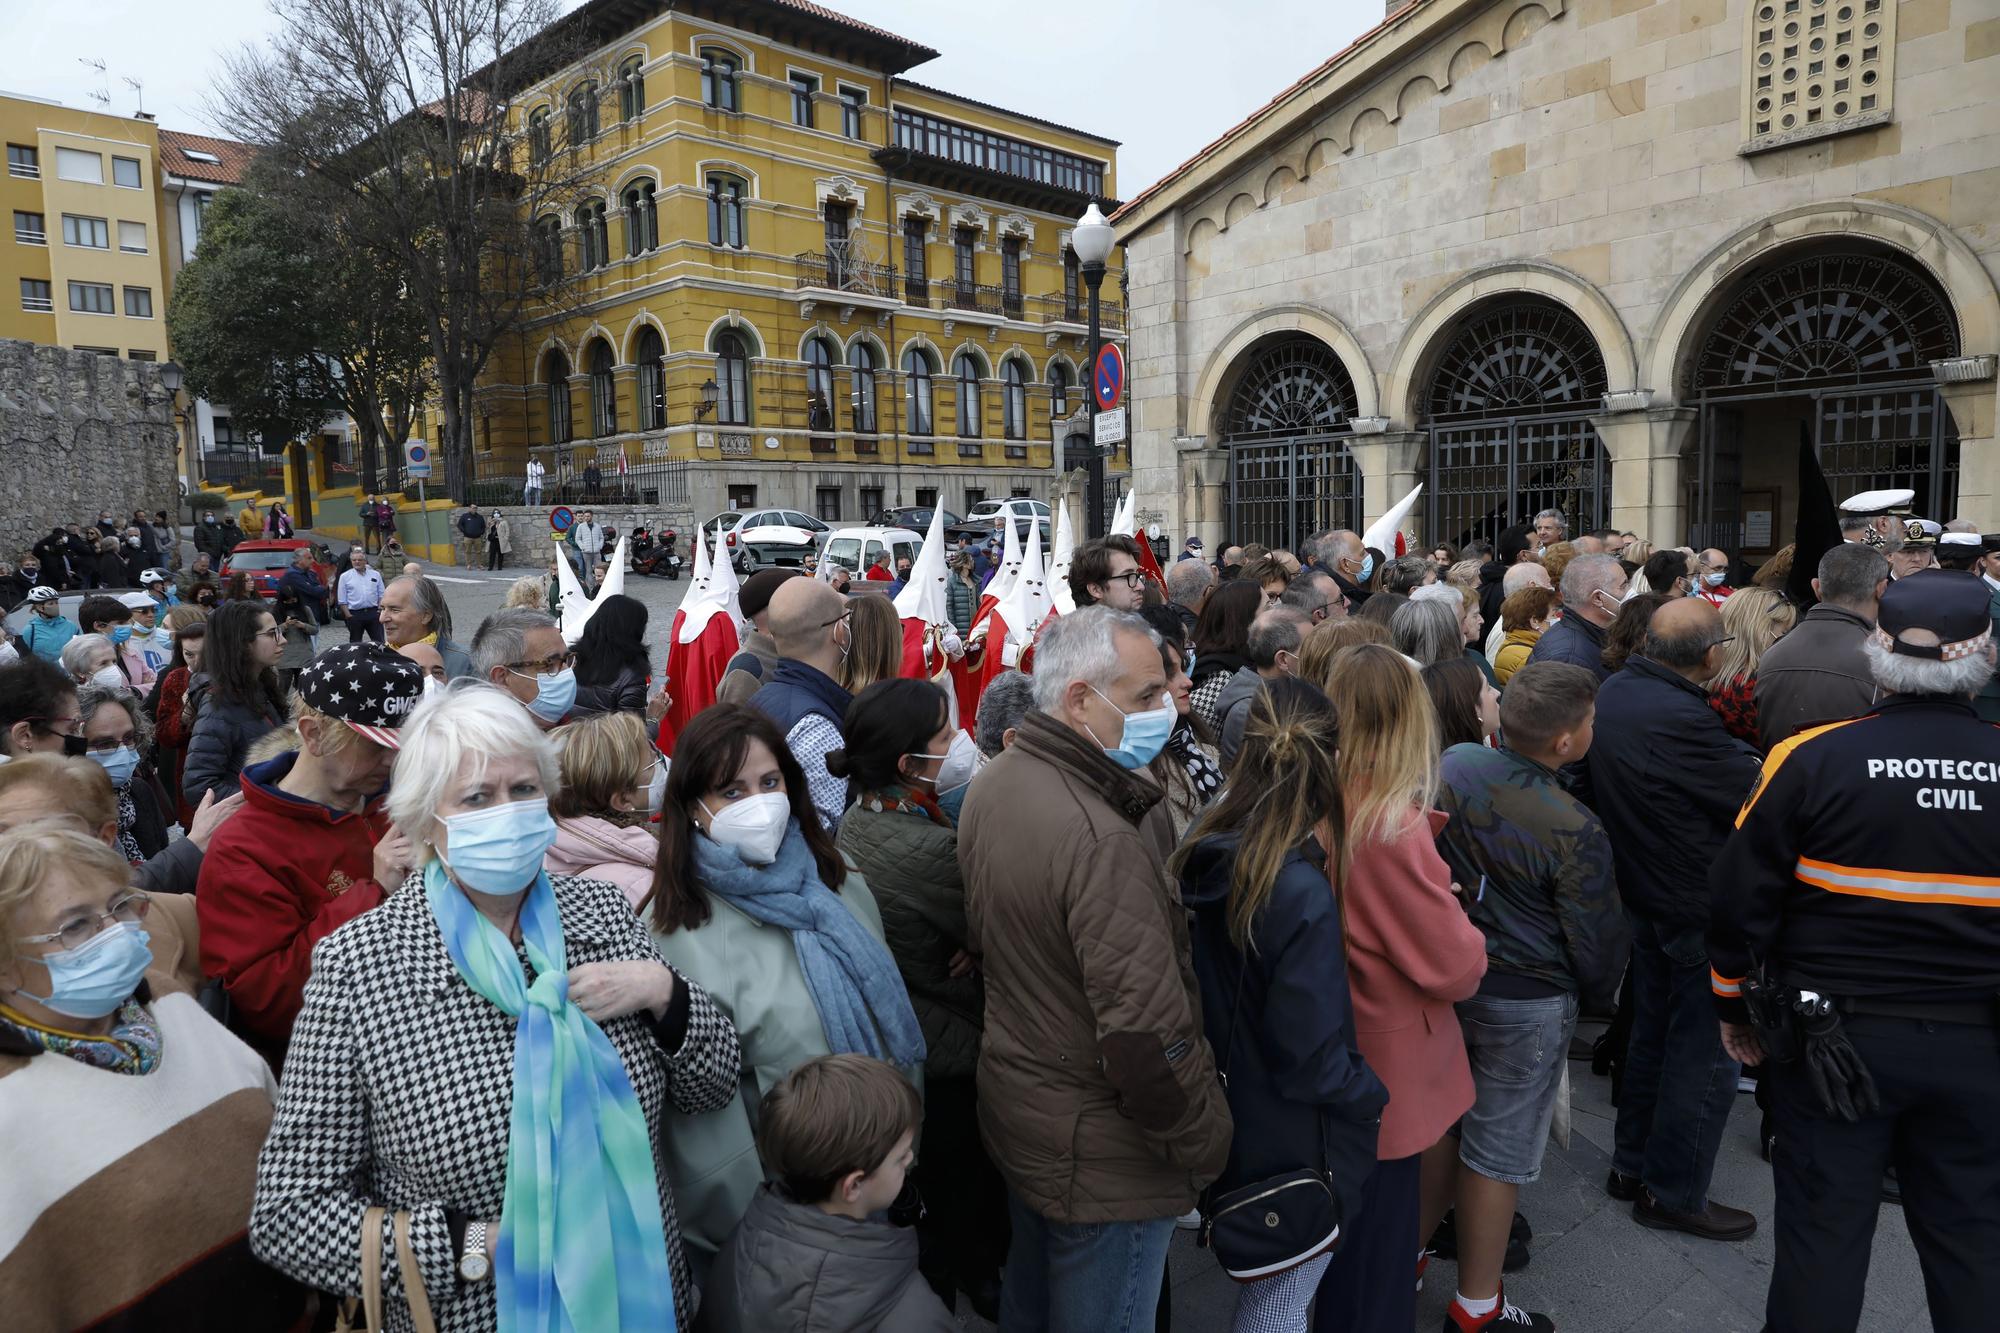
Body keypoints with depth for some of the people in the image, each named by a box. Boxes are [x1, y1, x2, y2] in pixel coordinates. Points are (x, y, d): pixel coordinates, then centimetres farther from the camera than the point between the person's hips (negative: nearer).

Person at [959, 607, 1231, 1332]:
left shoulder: (993, 784, -3)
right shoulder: (1102, 840, -32)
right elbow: (1148, 1041, -30)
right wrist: (1208, 1148, -16)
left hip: (1012, 1103, 8)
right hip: (1100, 1153, -8)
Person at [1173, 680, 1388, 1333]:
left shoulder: (1205, 852, -9)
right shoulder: (1302, 895, -31)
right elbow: (1312, 1061, -24)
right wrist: (1374, 1095, -7)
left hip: (1227, 1123, 7)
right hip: (1291, 1149, -6)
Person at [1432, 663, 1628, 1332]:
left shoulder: (1452, 763, -12)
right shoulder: (1573, 830, -26)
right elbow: (1596, 941, -12)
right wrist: (1600, 997, 8)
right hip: (1524, 1004, -6)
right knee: (1498, 1152, 9)